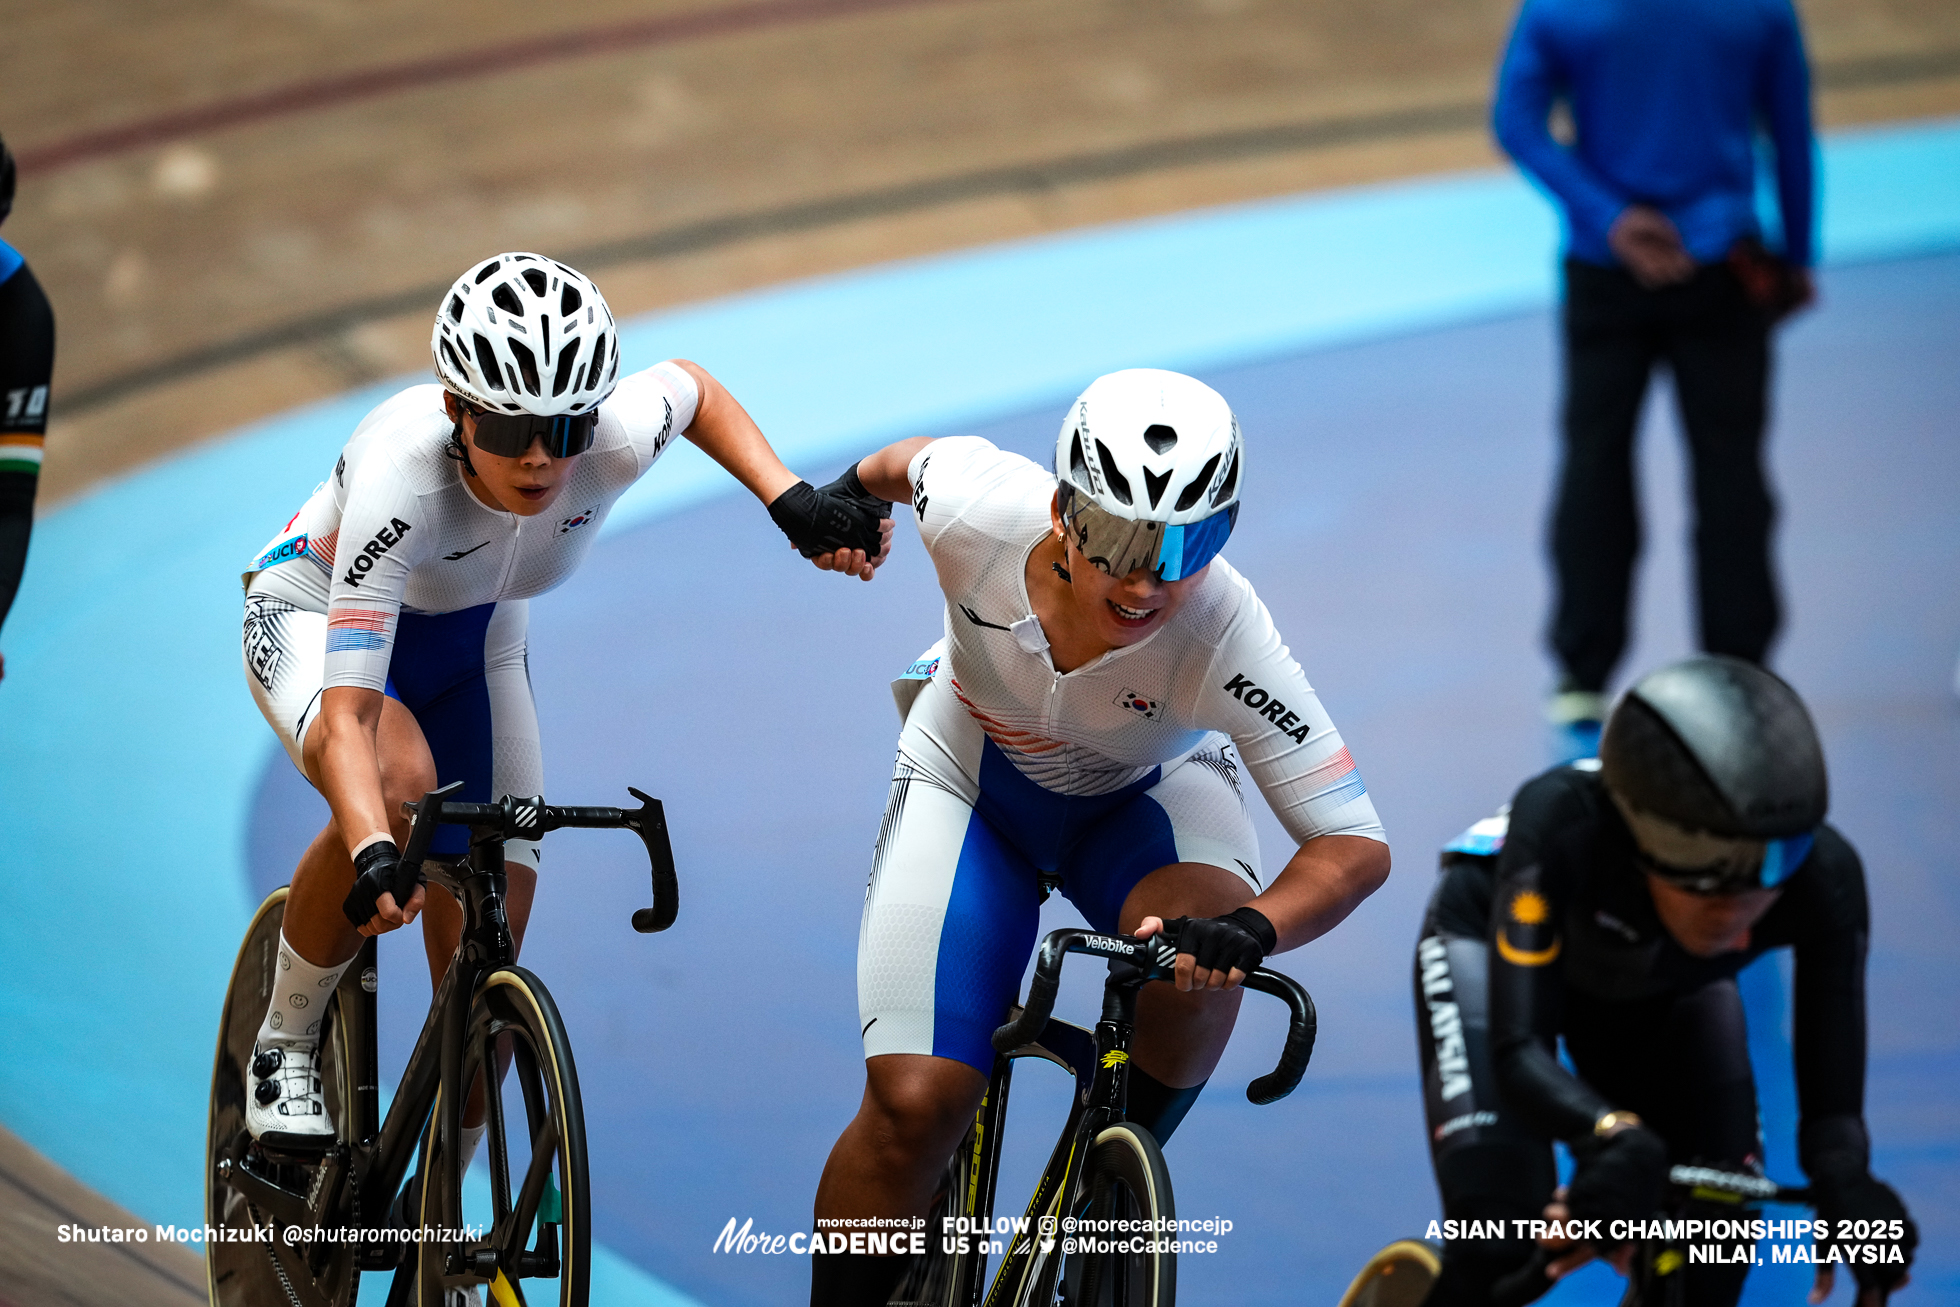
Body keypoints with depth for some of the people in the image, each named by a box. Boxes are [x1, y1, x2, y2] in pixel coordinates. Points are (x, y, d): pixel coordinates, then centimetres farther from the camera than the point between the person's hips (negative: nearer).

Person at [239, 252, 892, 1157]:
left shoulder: (615, 440, -32)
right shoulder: (400, 478, -43)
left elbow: (696, 391, -5)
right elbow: (348, 714, -46)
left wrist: (796, 504, -18)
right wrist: (374, 855, -63)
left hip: (469, 638, 4)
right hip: (321, 617, -4)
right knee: (400, 781, -38)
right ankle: (284, 1051, -16)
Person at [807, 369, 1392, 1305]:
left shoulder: (1222, 638, -36)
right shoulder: (981, 510, -33)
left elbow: (1356, 846, -33)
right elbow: (915, 460, -7)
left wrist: (1251, 928, -52)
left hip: (1147, 799, -1)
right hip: (970, 784, 1)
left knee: (1199, 957, -34)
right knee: (914, 1103, -17)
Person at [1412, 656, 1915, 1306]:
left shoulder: (1823, 878, -37)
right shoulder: (1562, 823, -45)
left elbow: (1832, 1096, -30)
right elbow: (1517, 1050, -45)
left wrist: (1846, 1181, -53)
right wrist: (1613, 1136, -65)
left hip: (1666, 988, 3)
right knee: (1498, 1248, -22)